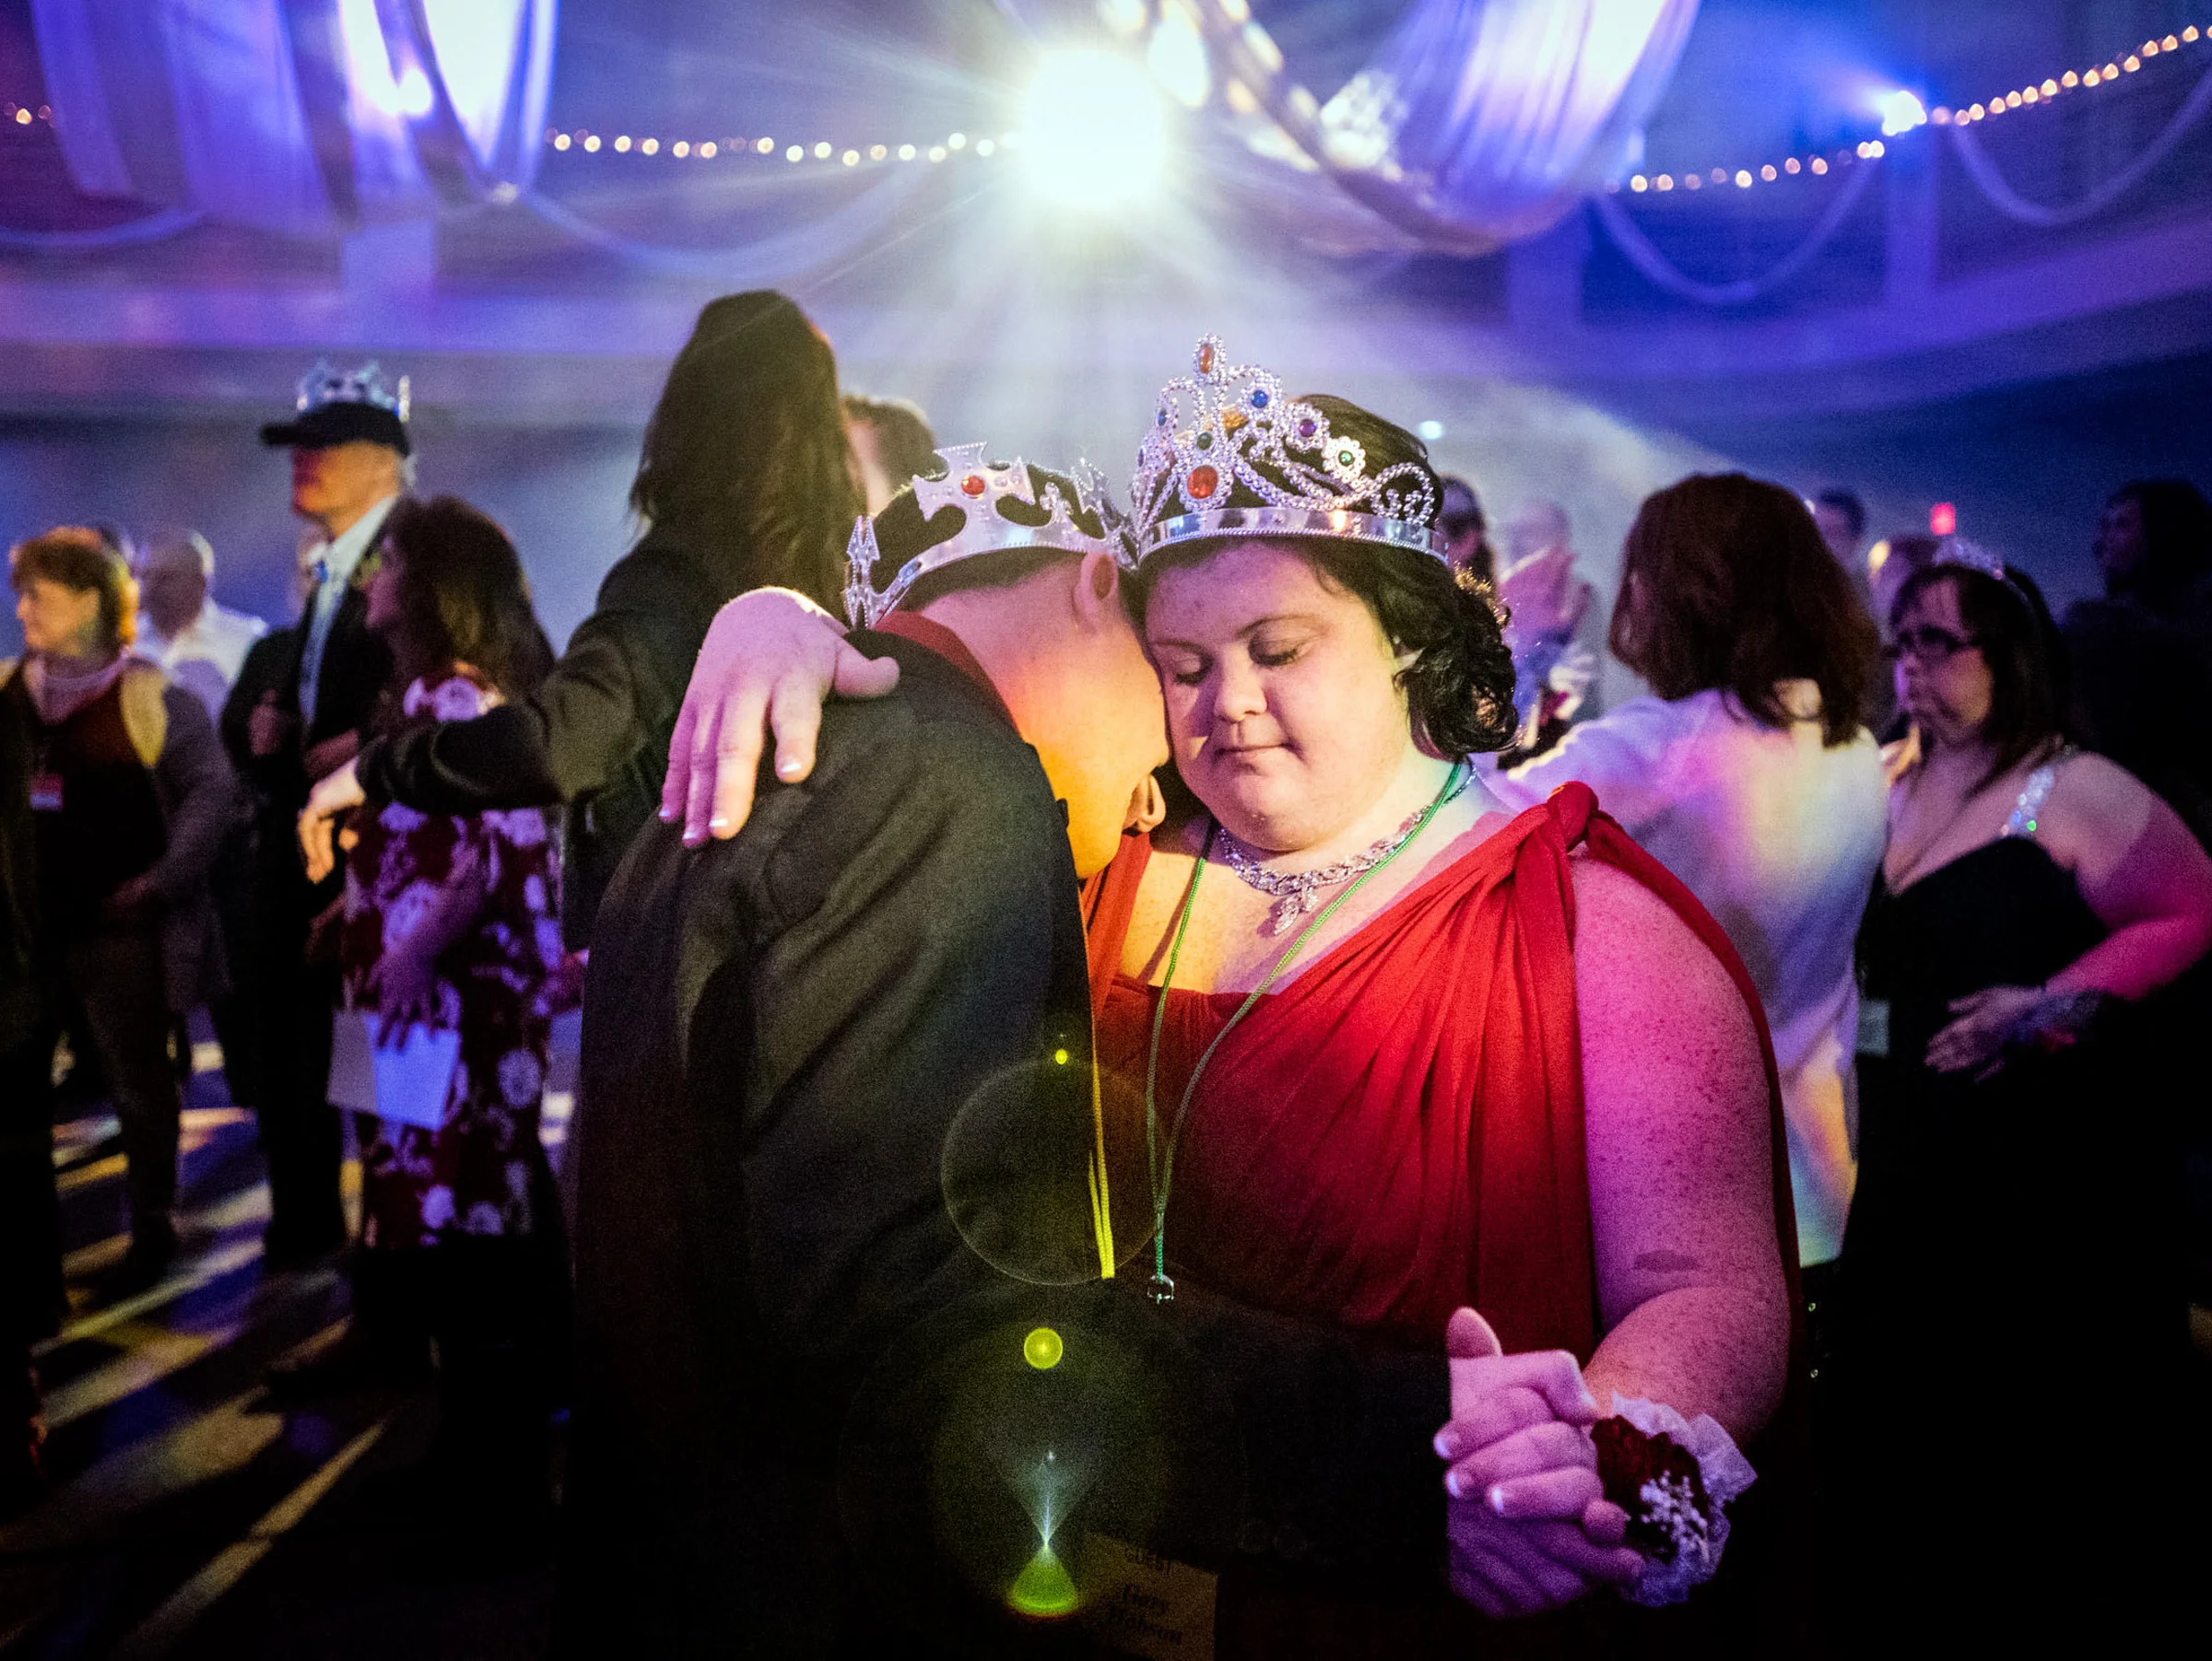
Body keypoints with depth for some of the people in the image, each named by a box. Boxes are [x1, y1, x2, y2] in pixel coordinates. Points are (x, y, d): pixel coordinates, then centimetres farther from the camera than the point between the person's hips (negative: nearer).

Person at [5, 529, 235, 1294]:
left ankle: (151, 1228, 20)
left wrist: (165, 880, -13)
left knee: (138, 1079, 6)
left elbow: (211, 787, -7)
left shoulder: (145, 695, -8)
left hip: (119, 927, -5)